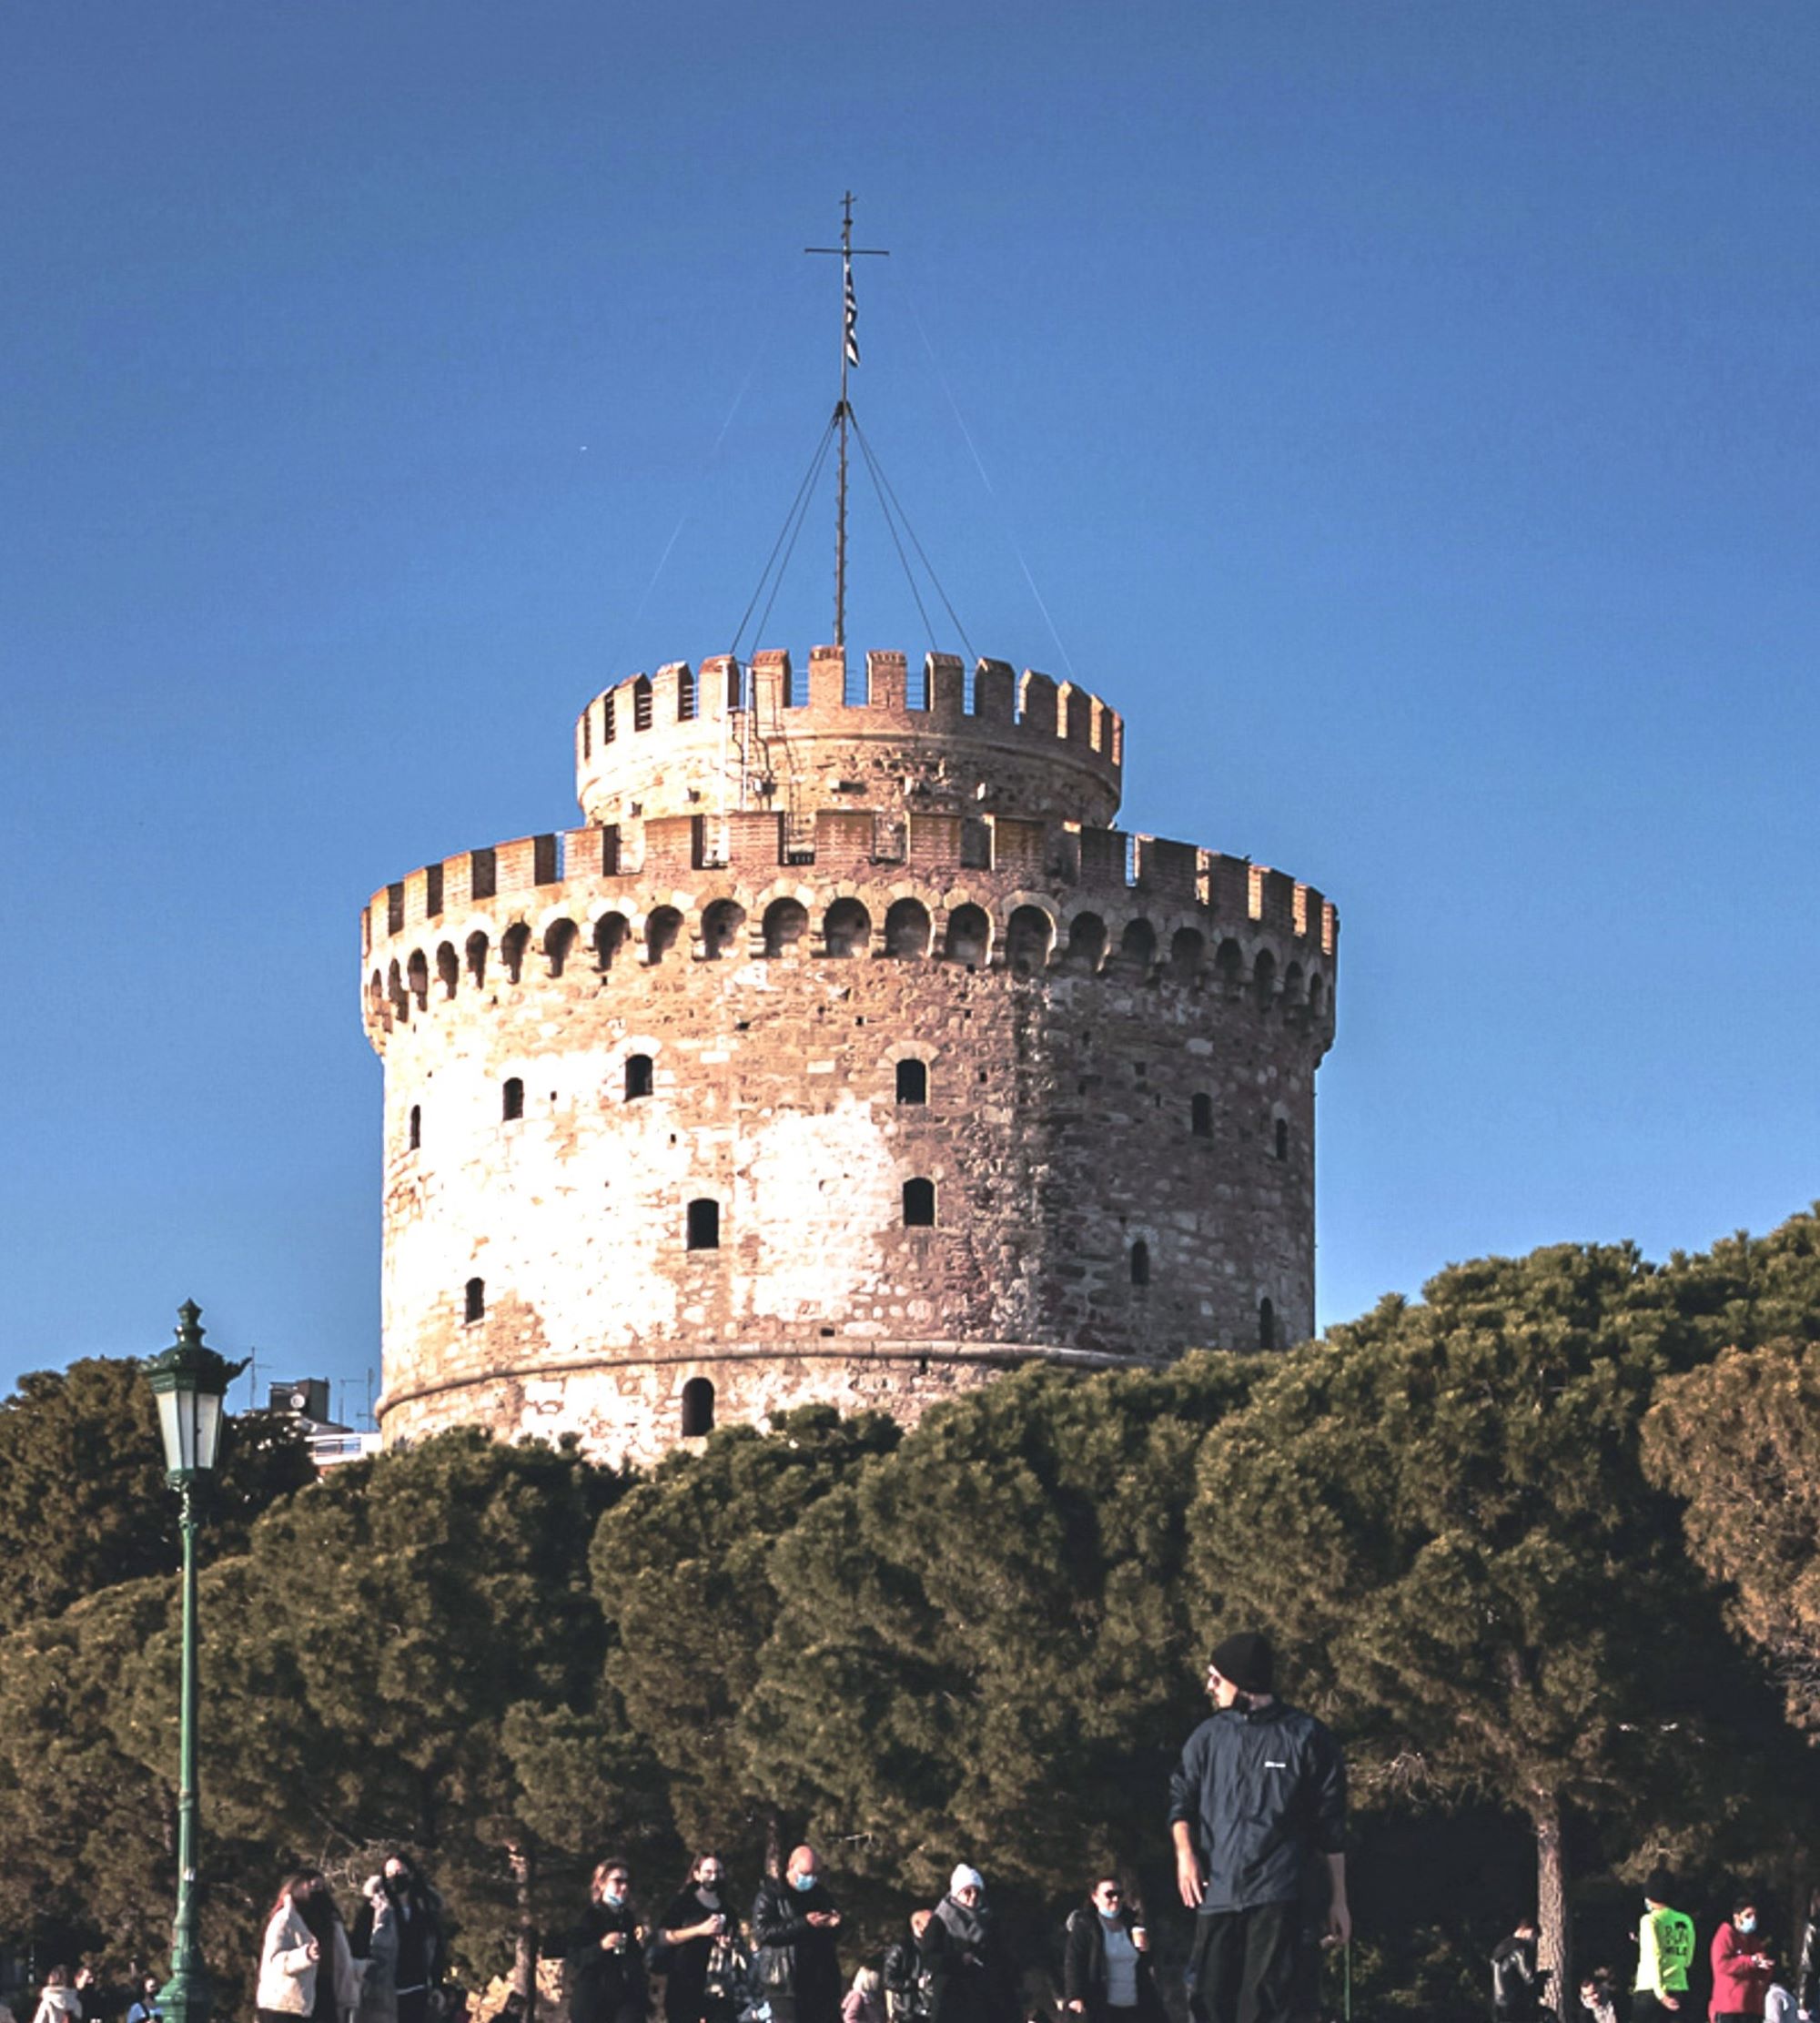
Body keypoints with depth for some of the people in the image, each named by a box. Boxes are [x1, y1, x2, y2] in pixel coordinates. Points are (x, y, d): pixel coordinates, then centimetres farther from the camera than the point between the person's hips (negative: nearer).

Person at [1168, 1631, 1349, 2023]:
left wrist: (1337, 1900, 5)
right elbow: (1181, 1798, 17)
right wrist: (1185, 1852, -3)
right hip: (1216, 1892, 4)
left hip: (1275, 1894, -4)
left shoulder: (1306, 1737, 2)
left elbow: (1331, 1827, 5)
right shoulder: (1209, 1736, 13)